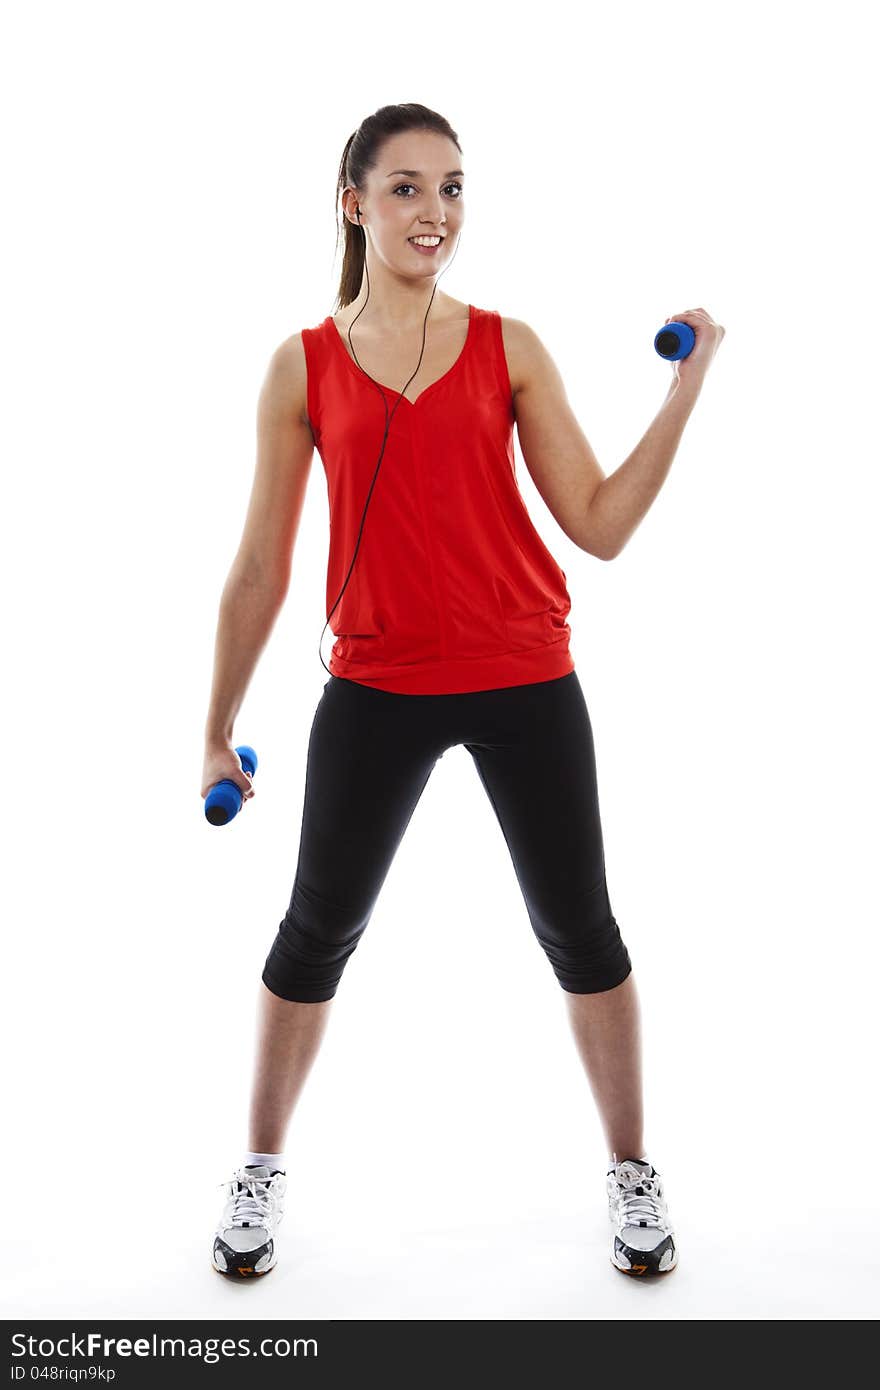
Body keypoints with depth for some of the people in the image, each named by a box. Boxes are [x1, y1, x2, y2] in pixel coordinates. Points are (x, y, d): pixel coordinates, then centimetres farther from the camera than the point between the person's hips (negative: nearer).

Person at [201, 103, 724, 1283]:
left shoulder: (511, 349, 4)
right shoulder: (303, 366, 2)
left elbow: (600, 525, -1)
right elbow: (262, 564, 4)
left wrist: (688, 386, -6)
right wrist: (220, 726, 7)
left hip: (525, 684, 1)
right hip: (376, 688, 0)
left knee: (579, 929, 9)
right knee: (317, 930, 9)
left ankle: (632, 1172, 31)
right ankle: (262, 1166, 33)